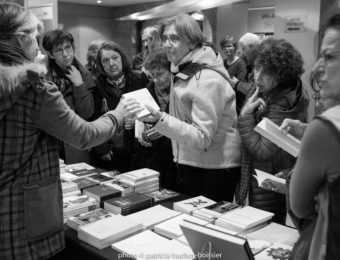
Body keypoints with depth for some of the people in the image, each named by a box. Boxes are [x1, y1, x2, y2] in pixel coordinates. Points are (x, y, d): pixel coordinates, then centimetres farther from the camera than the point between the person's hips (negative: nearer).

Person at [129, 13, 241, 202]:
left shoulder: (209, 80, -20)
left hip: (213, 170, -8)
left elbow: (202, 138, -24)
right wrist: (161, 128, 4)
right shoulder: (184, 72, 8)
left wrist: (161, 120, -34)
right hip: (192, 165, 8)